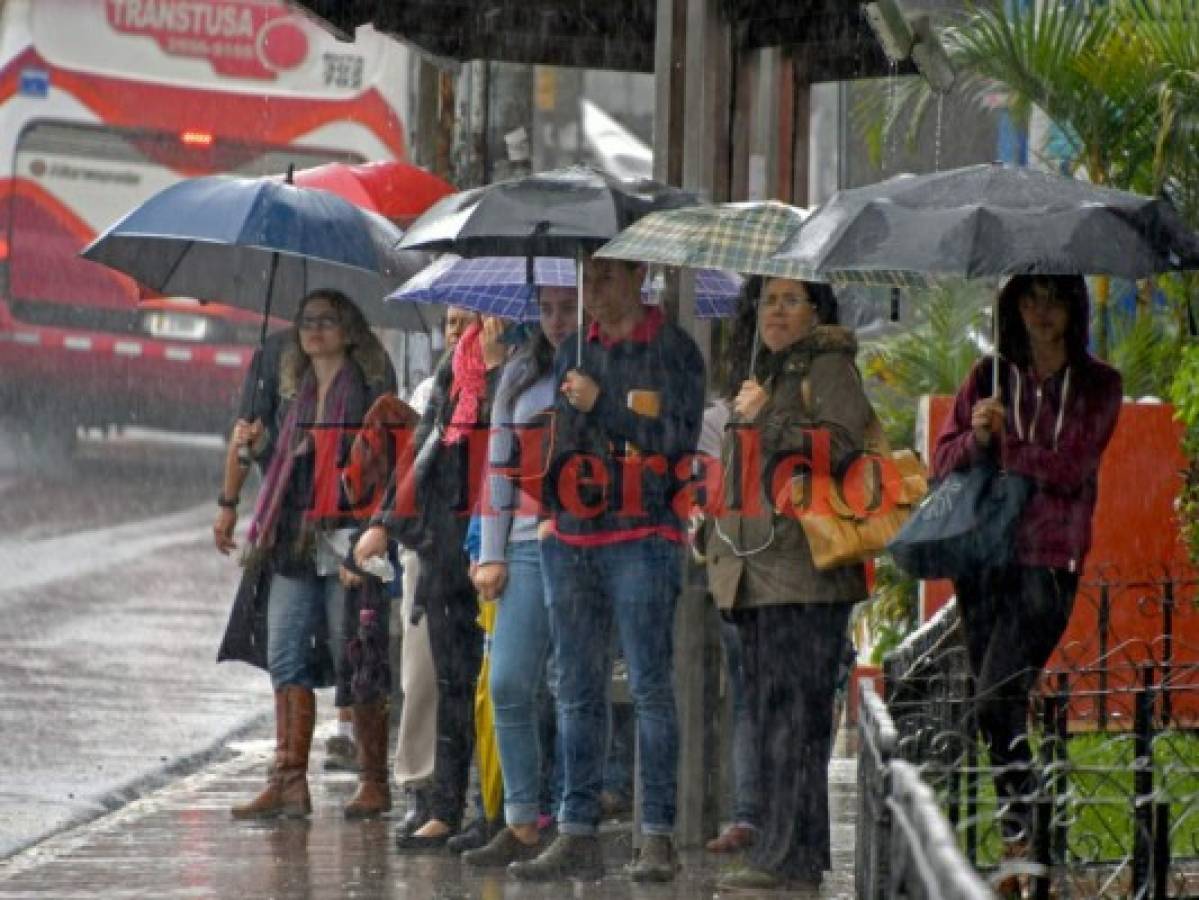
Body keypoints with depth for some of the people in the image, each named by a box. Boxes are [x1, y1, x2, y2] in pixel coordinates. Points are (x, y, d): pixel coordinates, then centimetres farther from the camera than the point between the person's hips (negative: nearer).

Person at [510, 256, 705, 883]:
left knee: (651, 688, -7)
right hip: (570, 537, 6)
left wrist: (601, 404, -12)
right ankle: (577, 837, 6)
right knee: (578, 691, 5)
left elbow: (677, 438, -8)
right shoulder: (574, 352, 17)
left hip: (640, 537, -6)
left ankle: (658, 837, -7)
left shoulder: (674, 350, 1)